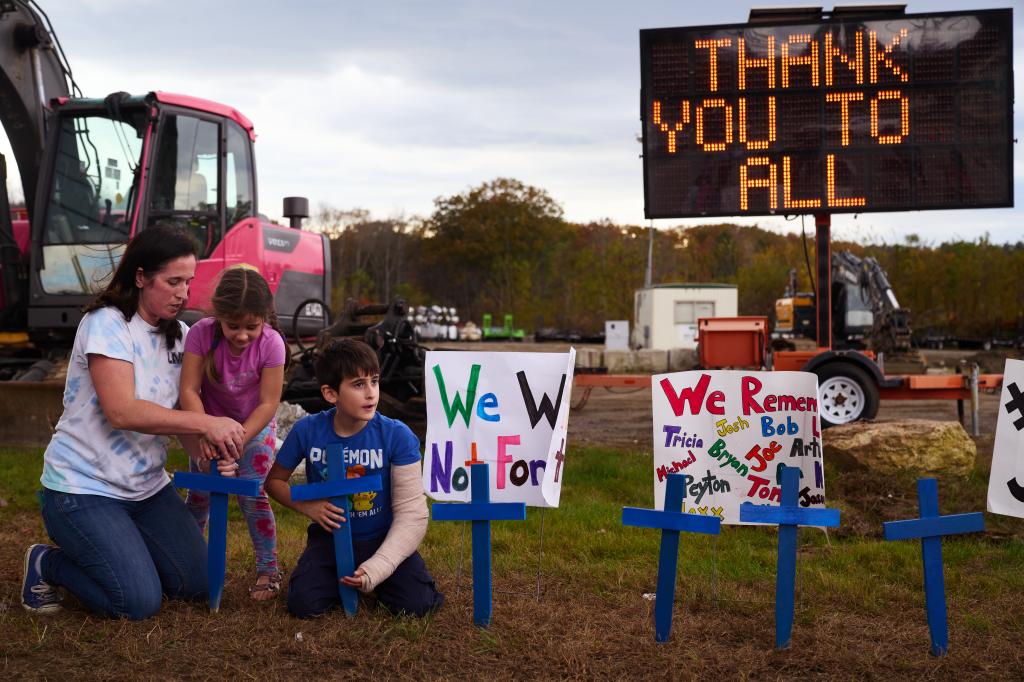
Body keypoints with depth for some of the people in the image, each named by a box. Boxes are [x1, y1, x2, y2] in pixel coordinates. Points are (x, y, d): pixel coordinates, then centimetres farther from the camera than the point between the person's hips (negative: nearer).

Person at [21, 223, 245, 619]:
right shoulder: (106, 323, -17)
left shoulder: (179, 336, 5)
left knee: (197, 585, 5)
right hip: (83, 489, -7)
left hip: (147, 487, 7)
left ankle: (117, 548, 27)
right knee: (139, 602, -15)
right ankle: (46, 564, 10)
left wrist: (211, 452, -21)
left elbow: (183, 416, 1)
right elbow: (121, 411, -29)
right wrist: (206, 423, -31)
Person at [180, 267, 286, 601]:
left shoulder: (271, 343, -28)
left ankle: (268, 569, 4)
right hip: (210, 421, 2)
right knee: (200, 492, 4)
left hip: (255, 424, -2)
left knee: (252, 494, -10)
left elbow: (268, 403, -24)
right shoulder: (202, 333, -27)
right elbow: (189, 390, -26)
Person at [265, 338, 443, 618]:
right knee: (303, 604, -22)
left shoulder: (397, 435, -18)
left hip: (383, 539, -1)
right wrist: (309, 507, -15)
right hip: (330, 537, 1)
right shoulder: (307, 430, -12)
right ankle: (339, 578, 14)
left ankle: (369, 578, 14)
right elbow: (275, 480, 5)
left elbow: (411, 513, -17)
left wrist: (375, 569, -26)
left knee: (416, 603, -21)